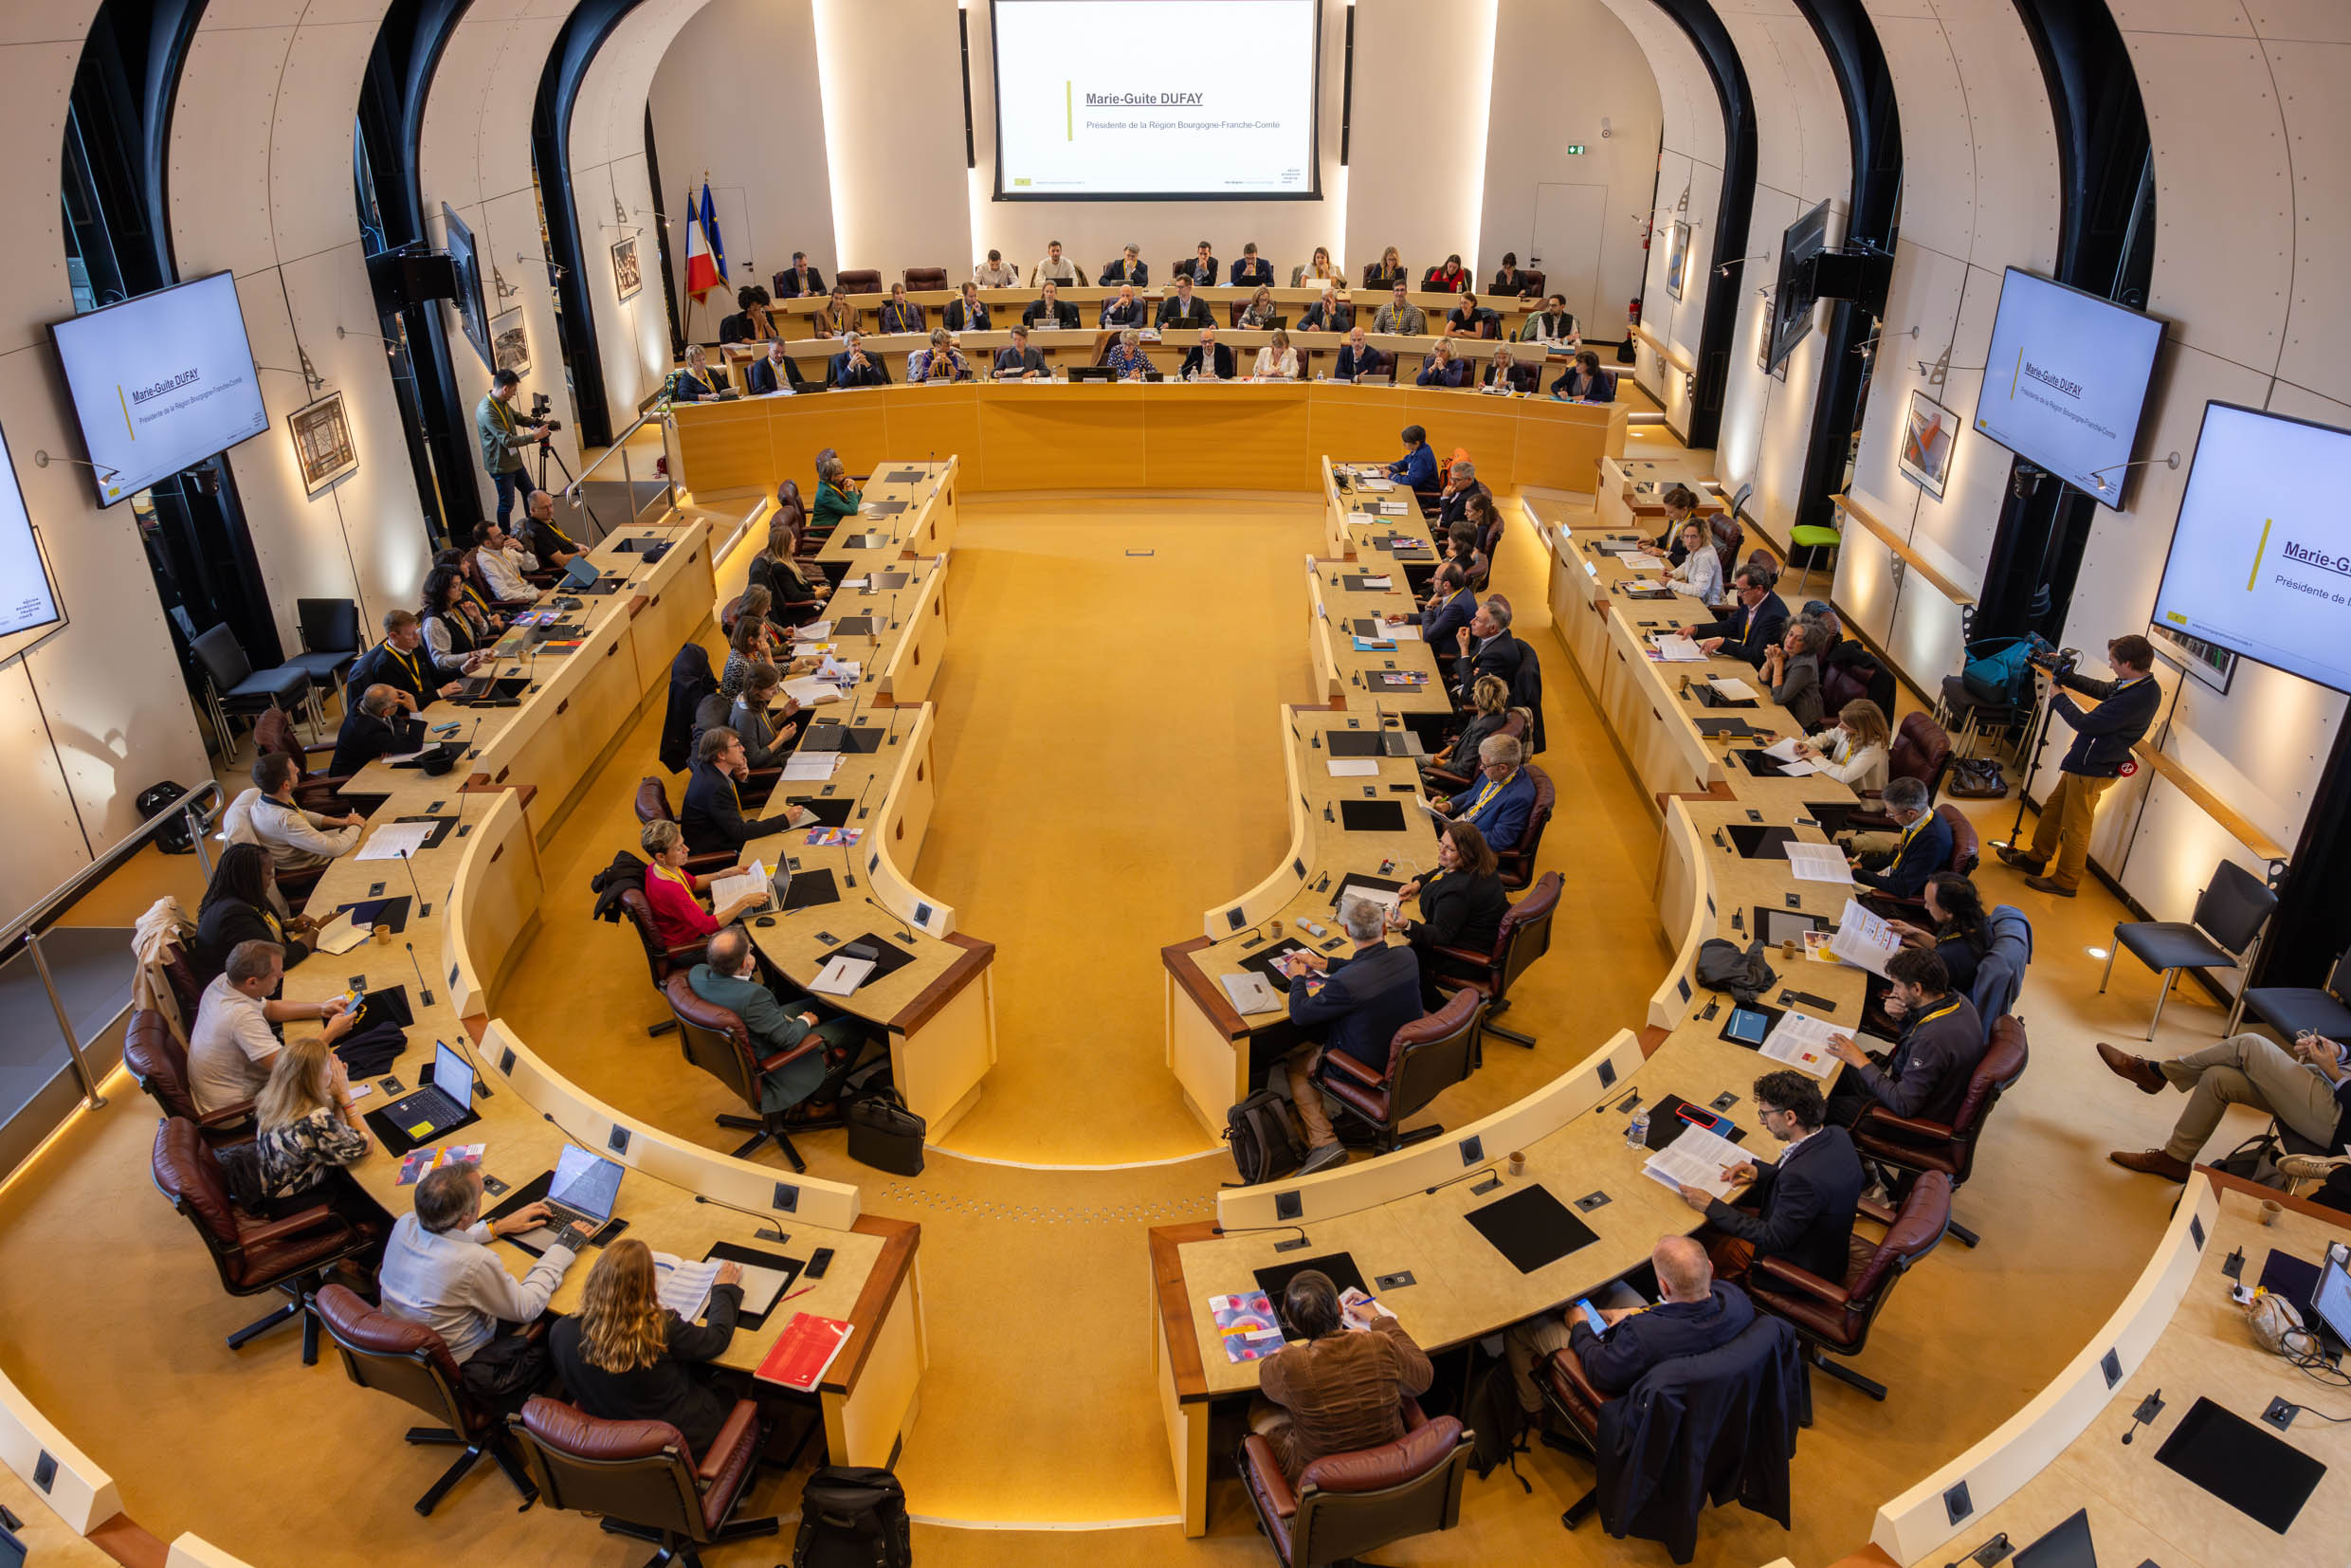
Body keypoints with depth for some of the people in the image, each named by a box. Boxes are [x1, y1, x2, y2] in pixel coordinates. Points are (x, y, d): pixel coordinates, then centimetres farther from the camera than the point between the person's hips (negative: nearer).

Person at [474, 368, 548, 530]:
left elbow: (517, 417, 21)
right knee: (506, 504, 1)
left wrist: (535, 424, 3)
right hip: (501, 466, -9)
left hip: (514, 460, 9)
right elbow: (507, 440, -29)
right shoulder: (487, 411, -27)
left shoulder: (503, 403, 2)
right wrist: (534, 436, -23)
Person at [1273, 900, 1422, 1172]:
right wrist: (1325, 963, 16)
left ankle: (1324, 1141, 8)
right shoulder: (1407, 957, -16)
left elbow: (1299, 1014, -18)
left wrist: (1298, 977, 1)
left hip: (1370, 1068, -7)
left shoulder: (1345, 983, -35)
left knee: (1294, 1065, 19)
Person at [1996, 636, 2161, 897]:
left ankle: (2066, 882, 21)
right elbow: (2101, 689, 16)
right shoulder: (2142, 685, -1)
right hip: (2083, 761, 10)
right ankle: (2036, 859, 39)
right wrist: (2065, 675, 7)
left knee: (2076, 826, 5)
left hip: (2093, 770, -10)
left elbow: (2086, 724, -26)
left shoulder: (2137, 698, -30)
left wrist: (2059, 699, -11)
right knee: (2053, 809, 23)